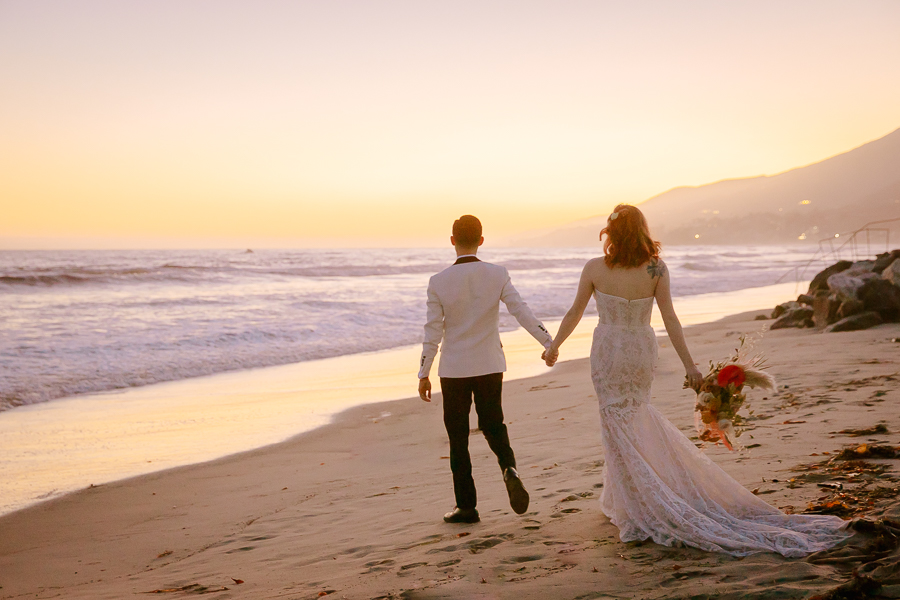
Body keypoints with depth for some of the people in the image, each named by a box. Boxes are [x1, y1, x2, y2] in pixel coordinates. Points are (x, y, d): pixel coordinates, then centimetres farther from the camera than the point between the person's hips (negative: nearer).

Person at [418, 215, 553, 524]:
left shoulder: (439, 282, -10)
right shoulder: (497, 275, -6)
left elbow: (433, 331, -8)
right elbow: (521, 312, -10)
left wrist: (424, 374, 0)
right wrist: (550, 341, -3)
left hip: (454, 368, -2)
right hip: (490, 365, 2)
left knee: (458, 436, 9)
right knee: (492, 424, 19)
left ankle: (466, 506, 13)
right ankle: (509, 468, -11)